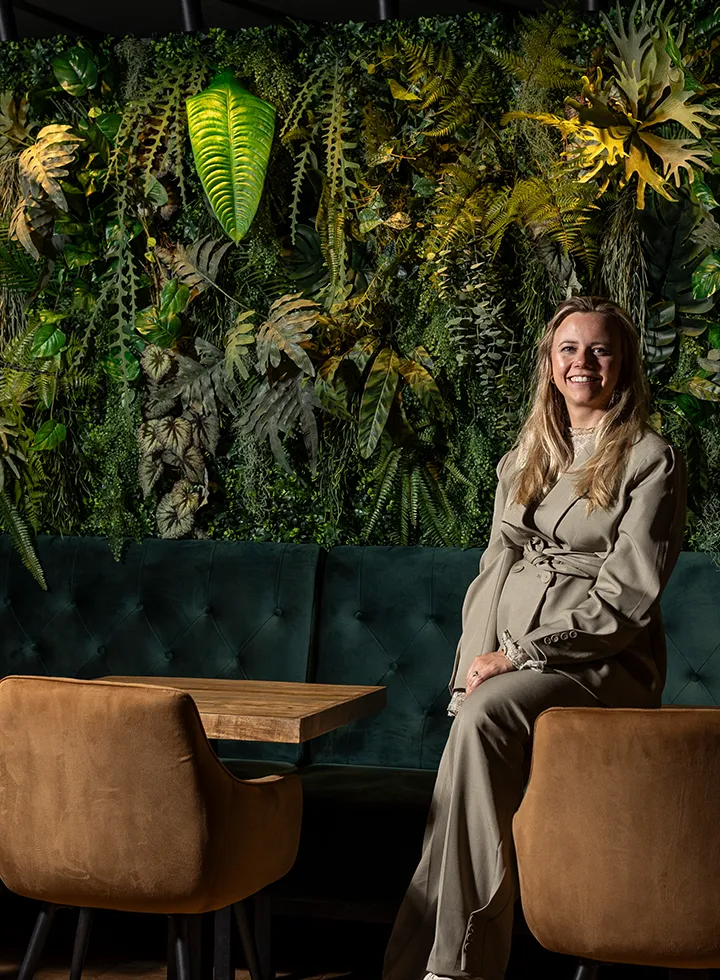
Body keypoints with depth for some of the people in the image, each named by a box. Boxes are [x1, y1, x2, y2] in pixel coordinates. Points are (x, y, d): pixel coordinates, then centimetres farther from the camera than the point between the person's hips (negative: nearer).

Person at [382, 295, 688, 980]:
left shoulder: (651, 461, 2)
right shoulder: (524, 459, 21)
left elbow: (624, 600, -7)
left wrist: (516, 654, -14)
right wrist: (475, 661, -1)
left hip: (600, 665, -5)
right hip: (507, 659, 5)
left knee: (485, 716, -32)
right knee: (475, 717, -26)